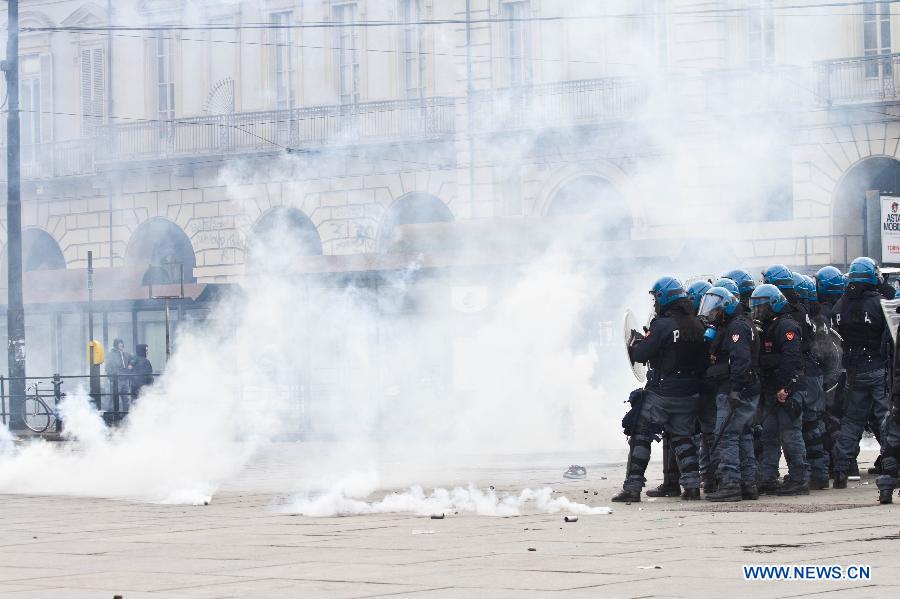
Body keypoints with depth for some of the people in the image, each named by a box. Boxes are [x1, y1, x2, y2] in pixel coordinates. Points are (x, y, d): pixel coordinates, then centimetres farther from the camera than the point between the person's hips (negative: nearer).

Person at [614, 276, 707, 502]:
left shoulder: (662, 326, -17)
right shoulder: (696, 326, 3)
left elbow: (640, 355, -16)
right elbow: (703, 360, 9)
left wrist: (636, 340, 5)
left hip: (660, 392, -6)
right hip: (688, 394, 6)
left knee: (640, 437, 3)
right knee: (683, 437, 16)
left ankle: (632, 487, 0)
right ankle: (692, 485, 7)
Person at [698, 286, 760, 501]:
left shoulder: (736, 327, -13)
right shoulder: (737, 325, 20)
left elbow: (741, 360, -23)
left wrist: (735, 390, -27)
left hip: (734, 393, -11)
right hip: (748, 392, 11)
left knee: (726, 437, -10)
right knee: (743, 437, 13)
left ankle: (730, 484, -13)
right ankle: (748, 483, 16)